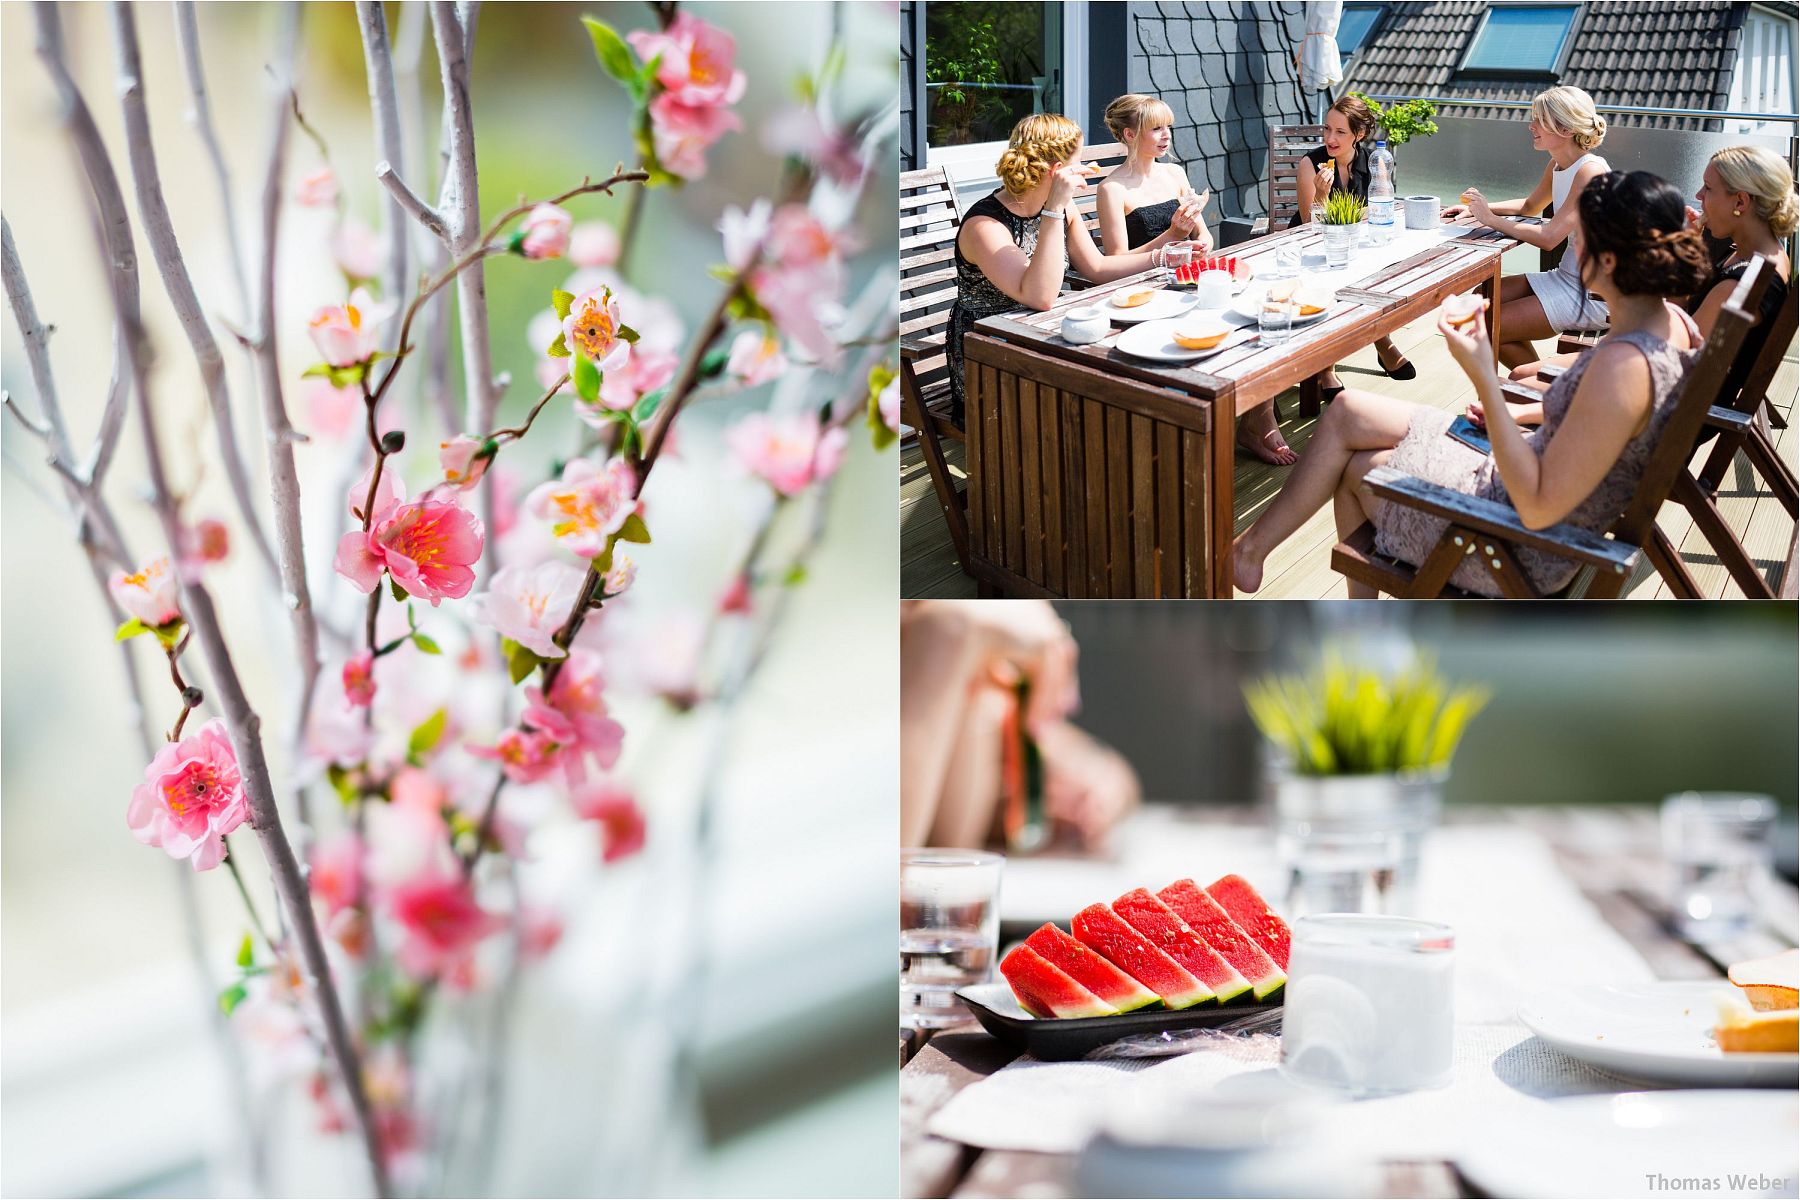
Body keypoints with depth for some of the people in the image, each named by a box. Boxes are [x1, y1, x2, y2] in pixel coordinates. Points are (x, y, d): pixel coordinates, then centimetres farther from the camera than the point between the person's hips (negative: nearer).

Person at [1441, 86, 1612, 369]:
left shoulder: (1590, 171, -22)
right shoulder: (1557, 165, 7)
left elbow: (1548, 237, -27)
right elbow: (1530, 206, 25)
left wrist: (1490, 218, -18)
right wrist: (1475, 208, 11)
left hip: (1592, 293, -10)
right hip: (1567, 277, 10)